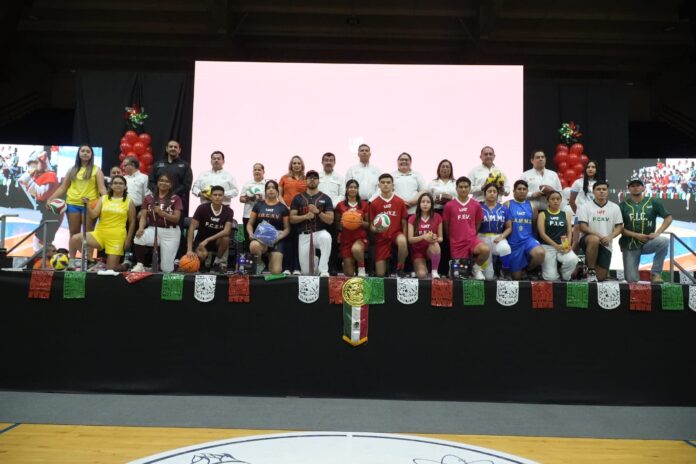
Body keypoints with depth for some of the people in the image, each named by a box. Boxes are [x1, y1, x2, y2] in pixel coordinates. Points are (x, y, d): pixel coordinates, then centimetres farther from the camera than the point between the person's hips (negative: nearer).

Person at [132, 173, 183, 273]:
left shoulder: (176, 199, -1)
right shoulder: (149, 198, 7)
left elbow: (176, 218, -8)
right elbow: (143, 216, 1)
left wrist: (162, 213, -25)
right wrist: (141, 228, -20)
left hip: (170, 233, -2)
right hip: (153, 230, 2)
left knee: (167, 269, -4)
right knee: (138, 238, -33)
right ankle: (140, 265, -11)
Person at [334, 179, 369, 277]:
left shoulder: (364, 204, 5)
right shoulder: (340, 205, 5)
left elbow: (368, 224, 9)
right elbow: (337, 225, 14)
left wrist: (361, 222, -12)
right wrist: (342, 223, -8)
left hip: (360, 237, -1)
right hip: (346, 238, 1)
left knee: (356, 249, -40)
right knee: (349, 273, -1)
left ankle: (362, 268, -9)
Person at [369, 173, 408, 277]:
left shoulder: (400, 202, -1)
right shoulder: (374, 203, -2)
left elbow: (404, 224, 3)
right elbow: (371, 226, 2)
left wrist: (405, 245, -4)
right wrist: (375, 229, -22)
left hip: (396, 233, 0)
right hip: (381, 238, 0)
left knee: (402, 242, -39)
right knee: (380, 274, -4)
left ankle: (400, 268, -11)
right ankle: (386, 262, 34)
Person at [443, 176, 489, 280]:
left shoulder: (476, 205, 1)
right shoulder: (449, 205, -4)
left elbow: (477, 223, 12)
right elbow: (446, 225, 6)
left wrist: (471, 236, 13)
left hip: (472, 239, 1)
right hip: (456, 242, -1)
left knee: (486, 250, -30)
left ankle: (476, 267, 0)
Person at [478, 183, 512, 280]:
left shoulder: (504, 209, 7)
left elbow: (509, 227, 8)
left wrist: (501, 237, -11)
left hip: (498, 237, 2)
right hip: (484, 238, -2)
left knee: (505, 249, -38)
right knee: (489, 277, -10)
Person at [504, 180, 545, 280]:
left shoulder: (532, 206, 8)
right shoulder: (507, 204, 0)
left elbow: (535, 225, 16)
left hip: (528, 239, 2)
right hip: (513, 242, -2)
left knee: (540, 253, -33)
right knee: (516, 277, 1)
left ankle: (528, 270, -1)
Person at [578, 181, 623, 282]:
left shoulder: (615, 207, 6)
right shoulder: (586, 207, -2)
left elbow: (619, 227, 3)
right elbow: (583, 227, -9)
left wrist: (610, 237, -17)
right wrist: (598, 235, -23)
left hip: (606, 245, 3)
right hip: (587, 239, -3)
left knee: (601, 277, -1)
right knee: (594, 239, -42)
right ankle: (591, 271, -23)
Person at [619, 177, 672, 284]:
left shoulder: (653, 202, 2)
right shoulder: (623, 205, 0)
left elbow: (668, 218, 3)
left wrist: (657, 233, -11)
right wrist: (636, 235, -15)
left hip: (648, 242, 1)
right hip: (630, 245, -1)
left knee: (664, 241, -33)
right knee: (631, 279, -8)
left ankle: (655, 273, -17)